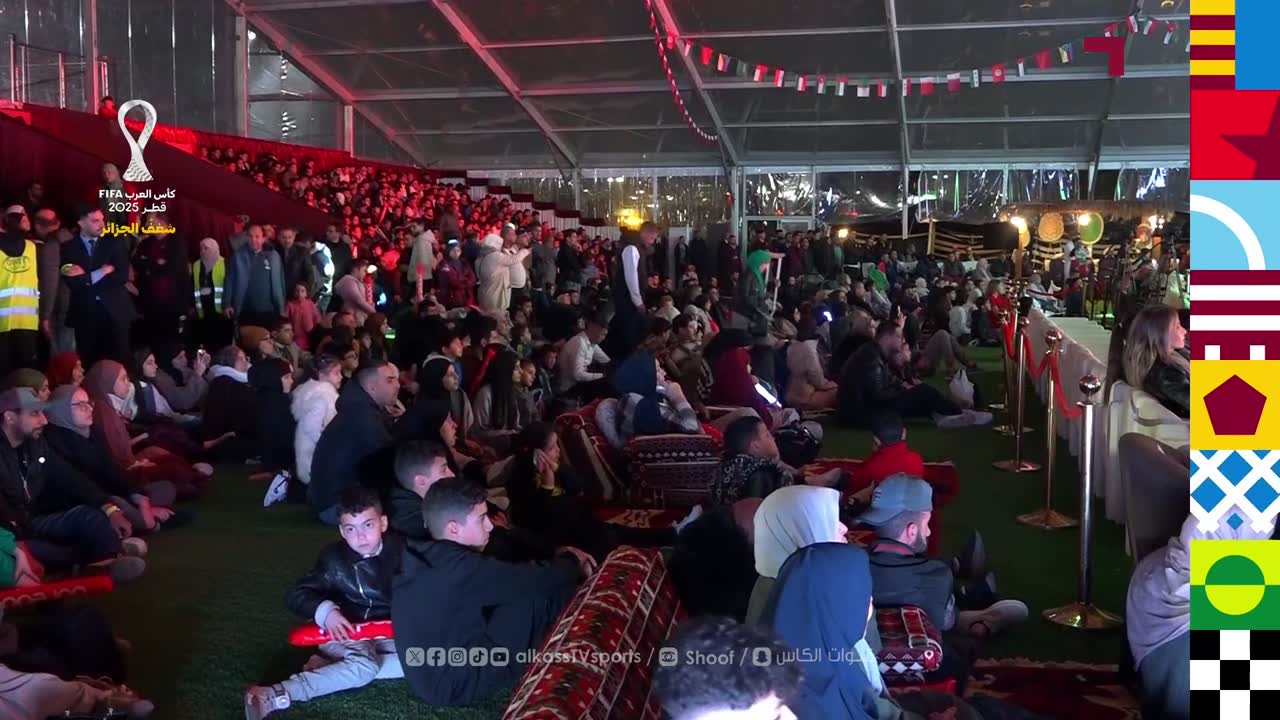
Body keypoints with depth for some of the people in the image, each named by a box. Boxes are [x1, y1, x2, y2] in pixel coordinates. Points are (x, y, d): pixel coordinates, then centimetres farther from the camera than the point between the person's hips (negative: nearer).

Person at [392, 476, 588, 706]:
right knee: (536, 594, -9)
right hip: (458, 685, -9)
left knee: (524, 588, 6)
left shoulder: (424, 558, 3)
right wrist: (572, 562, 3)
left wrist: (563, 562, 7)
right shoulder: (460, 567, -25)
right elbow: (536, 580, -18)